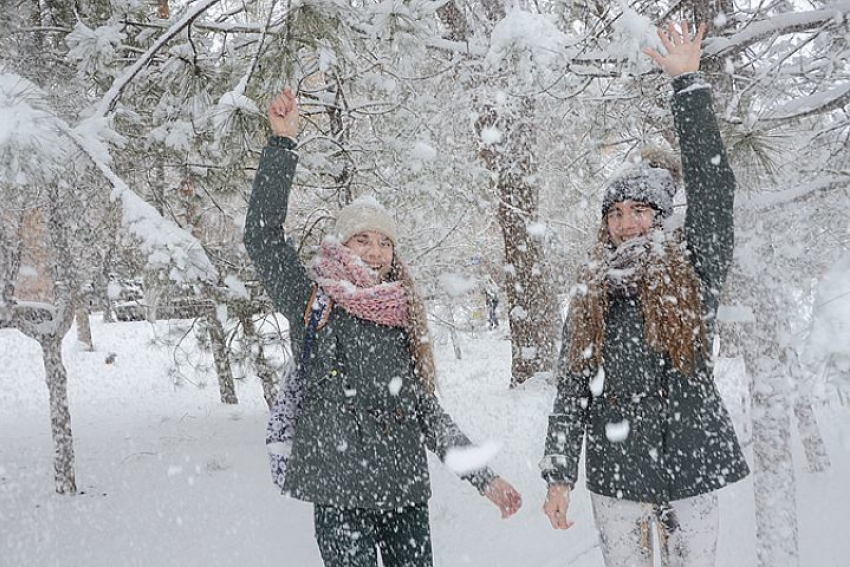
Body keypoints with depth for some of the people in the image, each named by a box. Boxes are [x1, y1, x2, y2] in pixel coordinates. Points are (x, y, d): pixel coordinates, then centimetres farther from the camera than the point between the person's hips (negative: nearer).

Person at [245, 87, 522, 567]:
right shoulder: (312, 304, 0)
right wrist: (283, 141, -16)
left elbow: (426, 410, 14)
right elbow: (262, 234, -12)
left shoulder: (404, 319, 10)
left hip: (407, 494, 4)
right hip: (340, 495, -4)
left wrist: (484, 476, 10)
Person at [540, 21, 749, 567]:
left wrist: (689, 82, -12)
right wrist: (559, 475, -1)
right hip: (615, 472, 2)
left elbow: (713, 185, -12)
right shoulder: (589, 296, 5)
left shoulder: (694, 273, -1)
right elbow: (571, 391, 5)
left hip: (692, 466, -1)